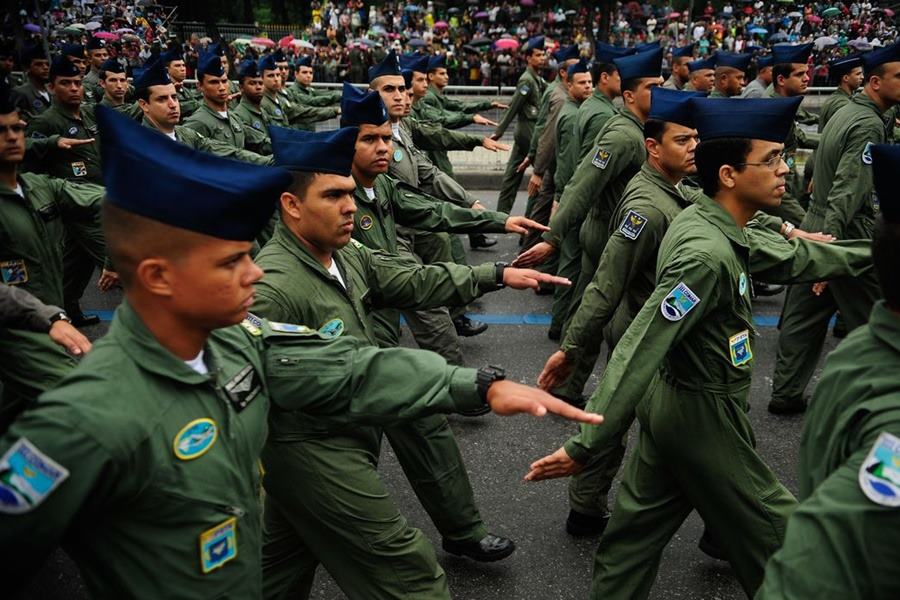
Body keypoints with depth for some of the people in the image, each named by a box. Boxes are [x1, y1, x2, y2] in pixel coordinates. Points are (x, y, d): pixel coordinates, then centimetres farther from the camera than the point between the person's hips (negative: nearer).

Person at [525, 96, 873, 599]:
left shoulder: (714, 223, 1)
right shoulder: (708, 254, -29)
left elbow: (791, 257, 15)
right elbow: (640, 351, -32)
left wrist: (874, 253, 25)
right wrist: (585, 446, -31)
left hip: (671, 399, 9)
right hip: (703, 416, -9)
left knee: (640, 525, 17)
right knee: (777, 535, 11)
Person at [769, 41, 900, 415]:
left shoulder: (845, 112, 13)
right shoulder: (869, 125, -18)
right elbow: (846, 194, -25)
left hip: (816, 228, 9)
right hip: (848, 237, -9)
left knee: (804, 318, 11)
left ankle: (786, 394, 18)